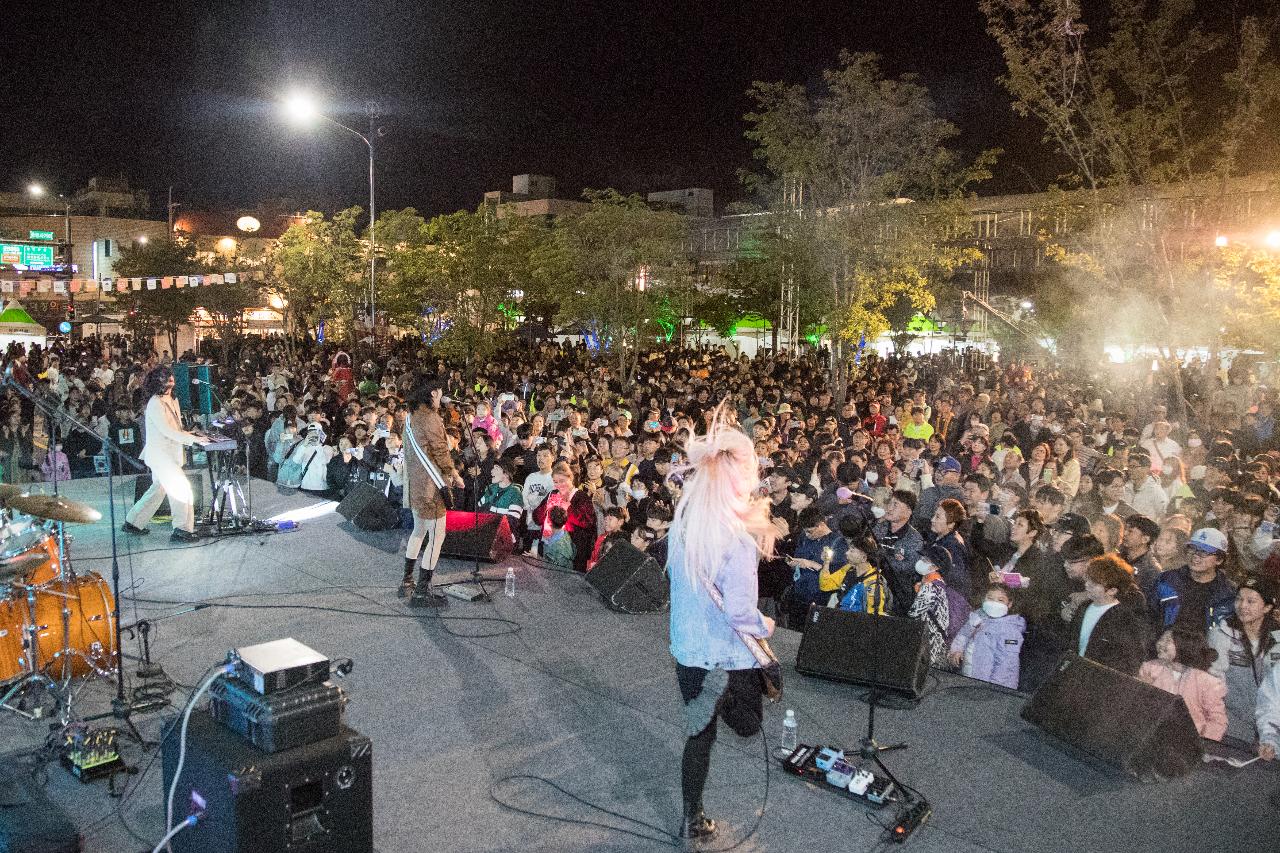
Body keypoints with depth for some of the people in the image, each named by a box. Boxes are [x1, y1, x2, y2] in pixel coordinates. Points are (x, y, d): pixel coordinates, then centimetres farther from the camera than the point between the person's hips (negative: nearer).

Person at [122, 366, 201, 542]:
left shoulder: (172, 400, 13)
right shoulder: (155, 403, -15)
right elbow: (167, 431, -22)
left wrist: (185, 434, -2)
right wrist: (193, 439, -23)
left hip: (170, 453, 9)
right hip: (159, 453, -9)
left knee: (158, 489, 16)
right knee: (182, 488, -12)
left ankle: (133, 523, 28)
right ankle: (182, 529, -9)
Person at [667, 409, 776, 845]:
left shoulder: (682, 524, -6)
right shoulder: (738, 541, -26)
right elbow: (740, 614, -27)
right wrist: (766, 625, -4)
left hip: (687, 650, 6)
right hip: (727, 657, -6)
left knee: (699, 732, 22)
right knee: (747, 725, 27)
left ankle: (692, 821, 31)